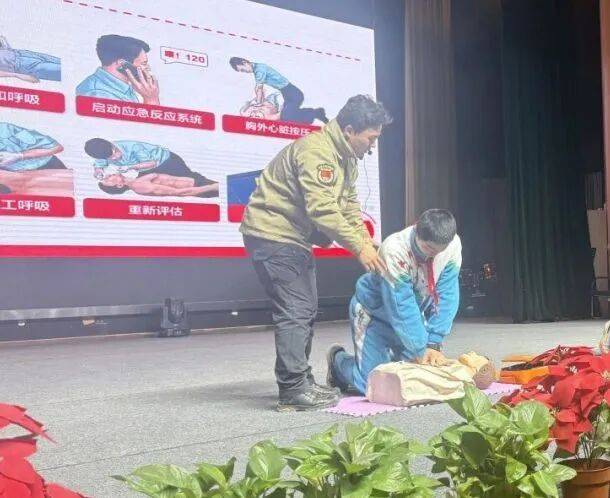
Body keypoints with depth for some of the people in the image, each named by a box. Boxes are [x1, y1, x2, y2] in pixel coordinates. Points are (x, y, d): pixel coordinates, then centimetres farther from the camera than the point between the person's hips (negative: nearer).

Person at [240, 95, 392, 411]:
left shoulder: (345, 156, 10)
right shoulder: (316, 151, -24)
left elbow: (349, 202, 11)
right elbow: (322, 209, -31)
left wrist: (365, 237, -4)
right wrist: (358, 247, -28)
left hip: (294, 237, 11)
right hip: (272, 233, -11)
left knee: (305, 311, 15)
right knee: (294, 311, -12)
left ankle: (300, 384, 23)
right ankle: (294, 390, -9)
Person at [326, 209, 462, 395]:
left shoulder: (453, 246, -20)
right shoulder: (394, 251, -34)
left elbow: (446, 297, -17)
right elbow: (402, 307, -31)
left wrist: (433, 345, -20)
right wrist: (420, 351, -28)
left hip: (412, 316, 5)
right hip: (375, 313, -5)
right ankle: (339, 359, 20)